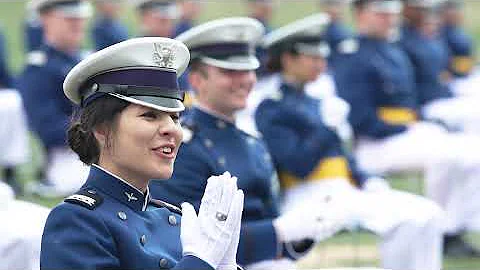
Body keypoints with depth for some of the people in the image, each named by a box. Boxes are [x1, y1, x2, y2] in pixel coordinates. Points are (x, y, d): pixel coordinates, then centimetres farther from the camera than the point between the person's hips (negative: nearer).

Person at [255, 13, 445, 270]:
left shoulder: (311, 103, 22)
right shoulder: (271, 109, -6)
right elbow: (298, 165, -16)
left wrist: (369, 181, 7)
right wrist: (330, 126, -13)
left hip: (345, 190, 9)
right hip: (313, 198, -9)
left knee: (428, 214, -7)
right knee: (405, 219, -27)